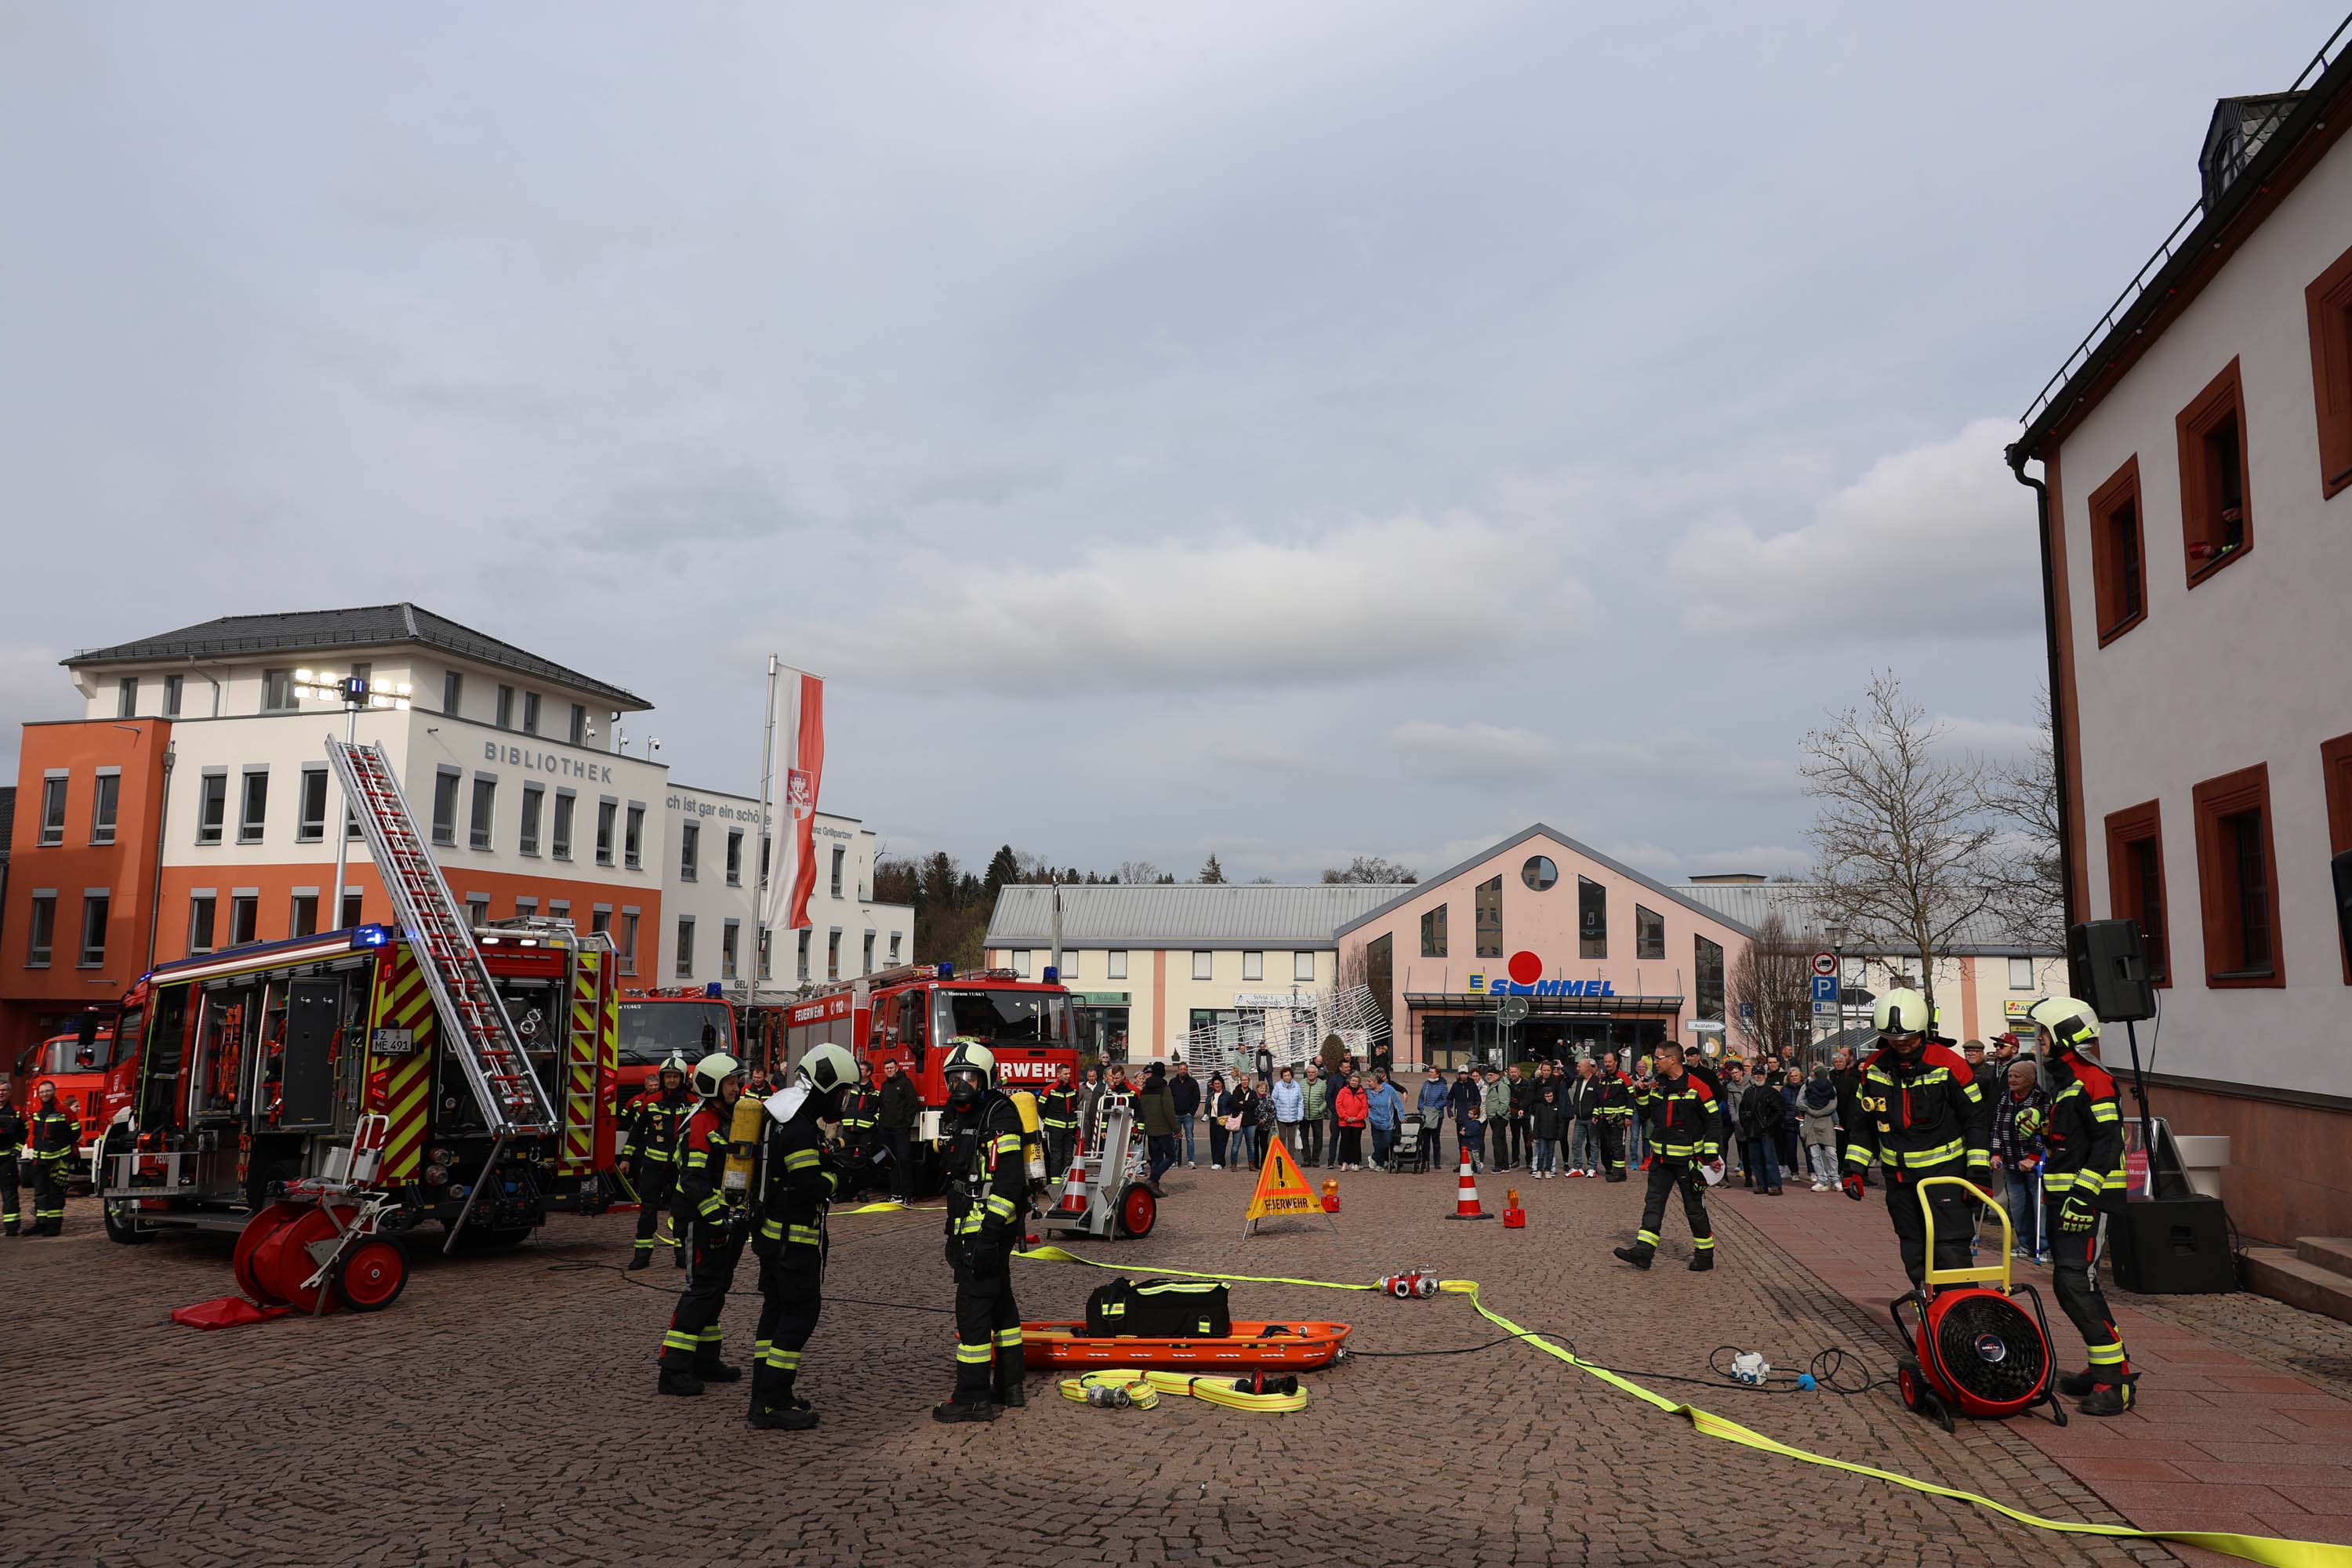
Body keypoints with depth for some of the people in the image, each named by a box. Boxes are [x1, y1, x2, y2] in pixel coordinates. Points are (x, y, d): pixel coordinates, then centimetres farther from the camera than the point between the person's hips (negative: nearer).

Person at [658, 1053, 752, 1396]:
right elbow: (694, 1179, -22)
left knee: (716, 1288, 14)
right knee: (701, 1289, -10)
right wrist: (715, 1218, -26)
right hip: (703, 1221, -10)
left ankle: (705, 1361, 23)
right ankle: (674, 1370, -7)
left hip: (728, 1218, 10)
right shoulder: (700, 1124, -15)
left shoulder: (732, 1121, 15)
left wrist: (741, 1215, 21)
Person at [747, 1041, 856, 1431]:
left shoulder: (781, 1116, 12)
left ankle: (765, 1397, 22)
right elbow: (811, 1187, -24)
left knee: (777, 1310, 15)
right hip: (793, 1237, -10)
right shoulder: (800, 1128, -21)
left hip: (771, 1233, 10)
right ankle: (772, 1406, -5)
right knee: (802, 1311, -6)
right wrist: (835, 1176, -6)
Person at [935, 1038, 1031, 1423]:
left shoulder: (1000, 1117, -15)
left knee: (973, 1307, -8)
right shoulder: (962, 1118, 16)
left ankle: (973, 1397, -2)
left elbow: (1008, 1182, -22)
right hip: (970, 1230, 10)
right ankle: (1009, 1385, 26)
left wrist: (989, 1232, -27)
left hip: (987, 1231, -10)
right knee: (999, 1303, 16)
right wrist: (956, 1235, 24)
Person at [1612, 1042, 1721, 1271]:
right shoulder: (1656, 1086, 7)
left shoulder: (1696, 1087, -12)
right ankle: (1644, 1250, 0)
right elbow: (1646, 1115, 17)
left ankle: (1705, 1254, 18)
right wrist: (1641, 1095, 0)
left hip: (1688, 1159, -6)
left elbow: (1714, 1121, -9)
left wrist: (1712, 1154, -13)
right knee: (1653, 1202, 2)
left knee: (1694, 1207, 4)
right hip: (1660, 1158, 6)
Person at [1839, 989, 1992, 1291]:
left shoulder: (1948, 1065, -10)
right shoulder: (1875, 1067, 3)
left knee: (1951, 1251, -9)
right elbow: (1864, 1122, 13)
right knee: (1914, 1255, 10)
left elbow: (1976, 1118, -4)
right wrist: (1854, 1167, 7)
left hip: (1944, 1171, -5)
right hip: (1899, 1175, 5)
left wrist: (1979, 1172, -9)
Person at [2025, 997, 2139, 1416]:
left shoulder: (2091, 1080, -13)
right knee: (2072, 1282, 13)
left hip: (2084, 1197, -10)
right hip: (2061, 1196, 10)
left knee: (2073, 1284, -15)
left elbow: (2108, 1143, -20)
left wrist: (2084, 1196, -24)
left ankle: (2116, 1381, -10)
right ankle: (2104, 1368, 22)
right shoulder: (2062, 1080, 18)